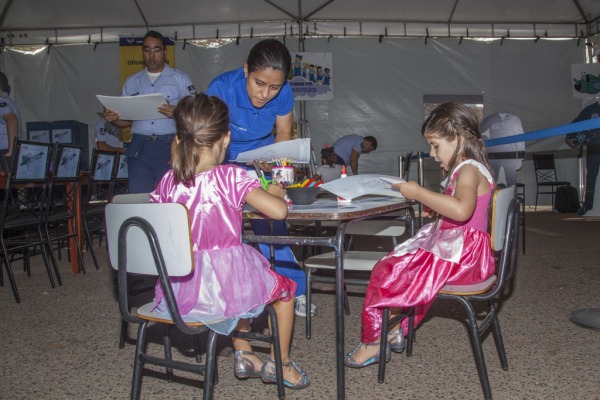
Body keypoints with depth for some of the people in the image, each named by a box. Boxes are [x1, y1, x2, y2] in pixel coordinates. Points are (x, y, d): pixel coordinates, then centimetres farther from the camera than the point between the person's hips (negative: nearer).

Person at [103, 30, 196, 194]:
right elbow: (127, 120, 16)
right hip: (140, 148, 3)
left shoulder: (180, 79, 6)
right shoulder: (132, 82, 17)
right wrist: (113, 119, -5)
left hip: (170, 145, -3)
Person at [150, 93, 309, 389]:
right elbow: (278, 211, -24)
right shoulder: (231, 177, -18)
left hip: (179, 289, 6)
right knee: (285, 287, 23)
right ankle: (281, 364, 36)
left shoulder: (168, 181, -5)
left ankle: (244, 356, 45)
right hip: (222, 283, -5)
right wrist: (276, 192, 0)